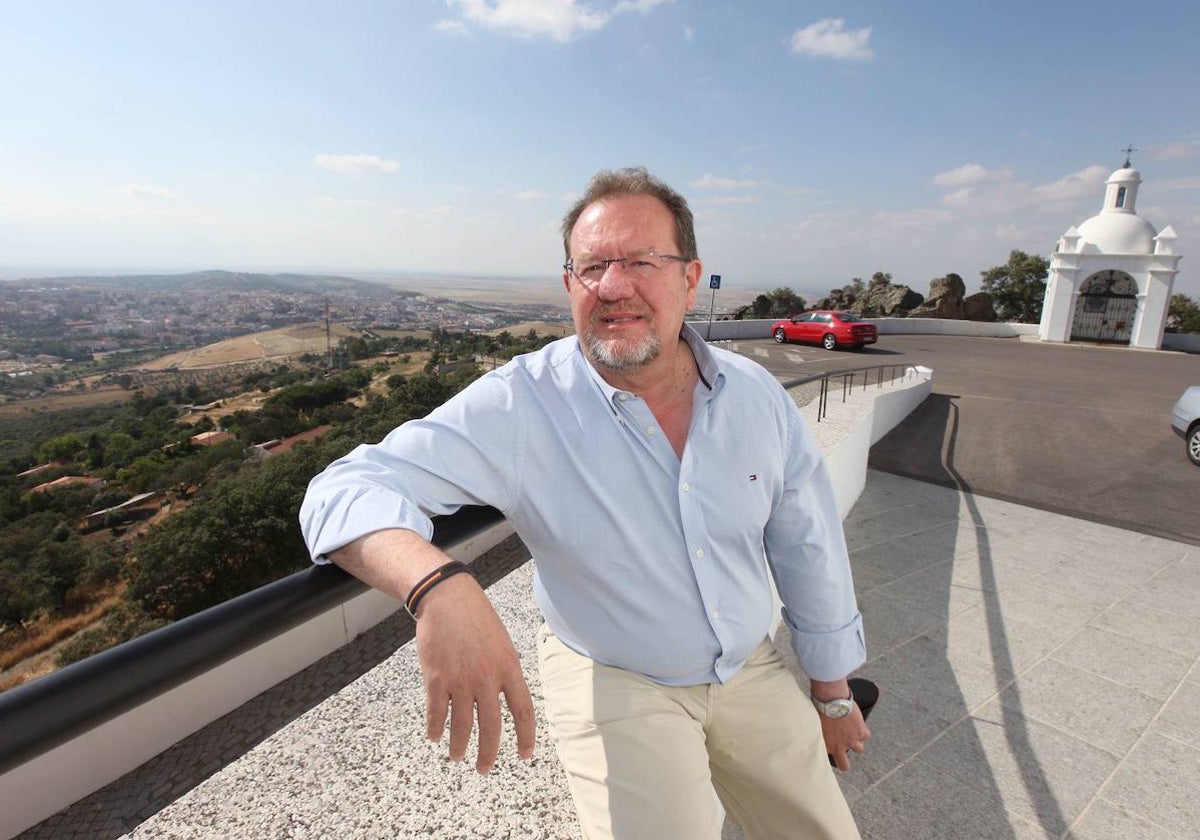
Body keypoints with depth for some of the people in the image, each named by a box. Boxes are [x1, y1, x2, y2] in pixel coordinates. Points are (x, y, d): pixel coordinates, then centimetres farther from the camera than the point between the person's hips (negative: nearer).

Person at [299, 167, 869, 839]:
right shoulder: (518, 405, -23)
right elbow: (348, 490, -27)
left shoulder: (757, 394, -10)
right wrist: (438, 584, -48)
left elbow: (811, 550, -1)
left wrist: (833, 695, 9)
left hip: (752, 671, 4)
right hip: (615, 683, -3)